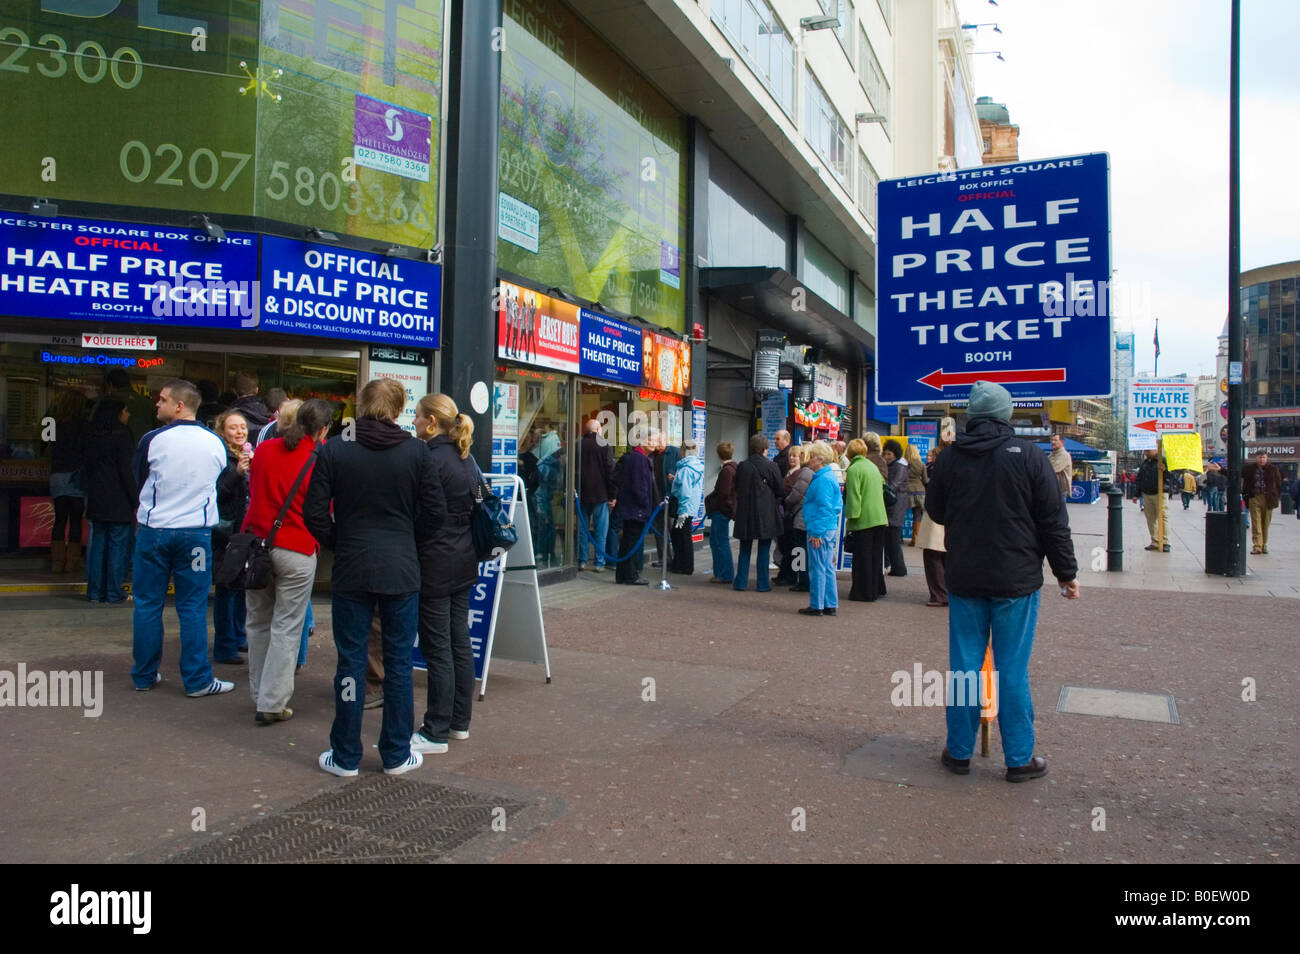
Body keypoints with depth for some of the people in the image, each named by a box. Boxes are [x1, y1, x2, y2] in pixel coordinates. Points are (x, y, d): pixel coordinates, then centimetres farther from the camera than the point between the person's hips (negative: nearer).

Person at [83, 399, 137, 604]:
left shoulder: (92, 436, 10)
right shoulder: (121, 435, -10)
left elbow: (88, 468, 13)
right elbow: (126, 471, -13)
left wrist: (90, 496, 18)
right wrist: (135, 502, -11)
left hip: (96, 500, 7)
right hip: (118, 501, -7)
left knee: (98, 544, 11)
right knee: (117, 545, -1)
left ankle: (95, 591, 15)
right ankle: (114, 593, 2)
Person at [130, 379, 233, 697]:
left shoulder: (153, 440, -8)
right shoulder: (216, 443, -2)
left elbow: (137, 480, 6)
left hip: (153, 530, -1)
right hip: (197, 532, 1)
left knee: (147, 605, 11)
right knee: (192, 608, 5)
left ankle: (144, 675, 21)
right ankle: (198, 680, 7)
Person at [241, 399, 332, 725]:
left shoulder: (264, 449, 6)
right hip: (296, 551, -5)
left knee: (259, 622, 16)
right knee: (286, 628, 2)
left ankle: (259, 695, 26)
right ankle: (272, 704, 3)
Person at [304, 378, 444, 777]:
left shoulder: (334, 449, -4)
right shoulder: (416, 451, -4)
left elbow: (314, 513, -5)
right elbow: (436, 509, -3)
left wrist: (338, 545, 11)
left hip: (351, 570, 0)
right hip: (402, 571, 0)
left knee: (351, 661, 9)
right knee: (399, 662, 9)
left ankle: (346, 756, 19)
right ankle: (397, 754, 19)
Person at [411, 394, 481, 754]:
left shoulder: (431, 459, -16)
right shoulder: (466, 458, 11)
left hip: (435, 564, -9)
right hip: (464, 561, 9)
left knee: (437, 647, -2)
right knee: (460, 642, 14)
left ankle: (437, 732, 7)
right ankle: (459, 722, 24)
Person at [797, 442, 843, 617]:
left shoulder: (823, 479, -17)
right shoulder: (830, 476, 14)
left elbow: (824, 508, -21)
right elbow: (838, 504, 19)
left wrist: (816, 532, -19)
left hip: (820, 531, -10)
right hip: (830, 529, 10)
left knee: (818, 569, -2)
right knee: (828, 568, 13)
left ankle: (817, 606, 5)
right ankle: (830, 605, 19)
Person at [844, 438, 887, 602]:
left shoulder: (854, 469, -11)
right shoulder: (874, 466, 12)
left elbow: (853, 496, -16)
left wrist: (851, 516, -11)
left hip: (863, 520, -7)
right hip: (880, 519, 7)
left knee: (862, 558, 0)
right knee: (876, 556, 16)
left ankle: (864, 593, 5)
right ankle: (877, 589, 24)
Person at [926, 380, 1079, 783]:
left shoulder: (949, 459, 0)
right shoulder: (1029, 456, -7)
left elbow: (935, 512, 14)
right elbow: (1053, 522, -4)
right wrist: (1066, 573, 5)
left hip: (964, 580, 2)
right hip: (1016, 582, -2)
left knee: (964, 666, 9)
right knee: (1013, 670, 5)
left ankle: (959, 751, 18)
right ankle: (1020, 758, 15)